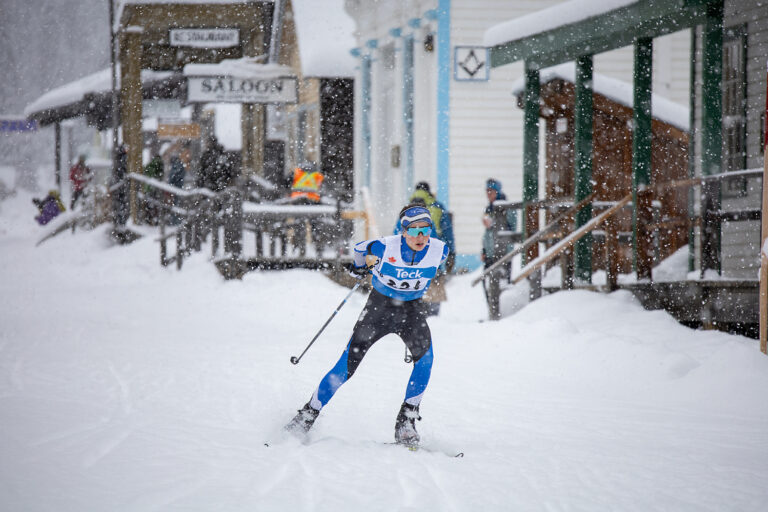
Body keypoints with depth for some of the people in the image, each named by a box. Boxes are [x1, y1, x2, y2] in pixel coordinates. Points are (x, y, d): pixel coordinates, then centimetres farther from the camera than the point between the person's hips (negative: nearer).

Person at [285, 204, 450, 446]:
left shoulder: (439, 250, -18)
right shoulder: (384, 247, -24)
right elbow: (360, 249, 0)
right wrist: (361, 267, 15)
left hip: (412, 308, 1)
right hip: (380, 305, -1)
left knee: (425, 356, -26)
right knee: (346, 366, -6)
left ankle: (406, 421, -16)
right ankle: (307, 415, 10)